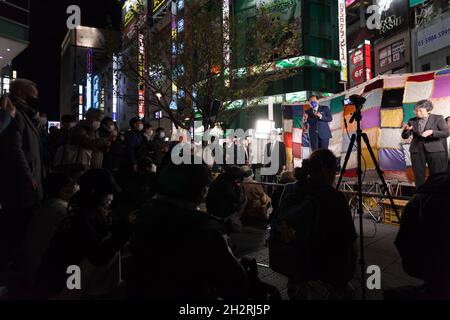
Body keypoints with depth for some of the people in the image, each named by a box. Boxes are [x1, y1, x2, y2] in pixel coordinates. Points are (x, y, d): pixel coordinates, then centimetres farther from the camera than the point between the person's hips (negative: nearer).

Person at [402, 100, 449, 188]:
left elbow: (446, 133, -6)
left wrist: (431, 132, -23)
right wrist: (406, 130, -16)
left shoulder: (438, 118, 2)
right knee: (419, 176, 5)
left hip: (435, 151, -2)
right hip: (417, 151, 2)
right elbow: (405, 136, 6)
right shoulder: (412, 121, 8)